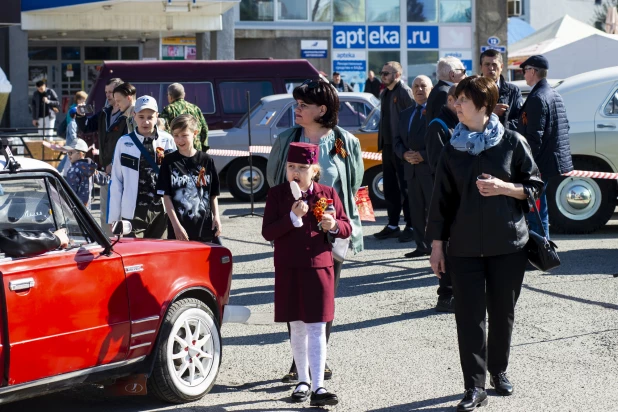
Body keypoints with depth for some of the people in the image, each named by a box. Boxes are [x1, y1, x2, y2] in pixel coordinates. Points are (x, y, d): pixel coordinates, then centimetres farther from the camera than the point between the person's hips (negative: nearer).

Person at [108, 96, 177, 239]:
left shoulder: (167, 141, 3)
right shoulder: (124, 143, 1)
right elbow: (116, 182, 4)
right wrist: (113, 217, 2)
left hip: (162, 211, 1)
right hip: (133, 211, -1)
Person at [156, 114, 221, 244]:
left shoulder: (206, 160, 5)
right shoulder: (169, 161, 1)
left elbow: (213, 194, 12)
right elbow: (166, 196, -2)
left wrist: (216, 217, -1)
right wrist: (176, 225, -9)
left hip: (205, 227, 2)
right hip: (178, 231, -1)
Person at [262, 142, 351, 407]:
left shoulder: (328, 194, 2)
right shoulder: (277, 194, 0)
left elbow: (346, 228, 7)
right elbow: (267, 232, -7)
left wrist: (334, 226, -16)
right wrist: (292, 217, -21)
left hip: (319, 268, -1)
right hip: (288, 270, 1)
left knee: (317, 328, -3)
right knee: (297, 328, 10)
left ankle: (317, 387, -6)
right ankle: (303, 381, 22)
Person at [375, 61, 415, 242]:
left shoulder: (404, 92, -11)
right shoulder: (384, 94, 15)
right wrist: (381, 142, 13)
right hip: (387, 145, 9)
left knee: (405, 187, -3)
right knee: (389, 187, 12)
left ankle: (410, 226, 3)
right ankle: (393, 225, 20)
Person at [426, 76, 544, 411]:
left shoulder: (512, 142, -2)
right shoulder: (453, 150, 6)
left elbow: (534, 187, 1)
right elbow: (442, 198, 8)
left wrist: (503, 188, -16)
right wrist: (437, 244, 5)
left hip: (508, 244, -1)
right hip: (464, 246, 1)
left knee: (502, 312, 9)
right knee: (469, 315, -3)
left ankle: (499, 371, 29)